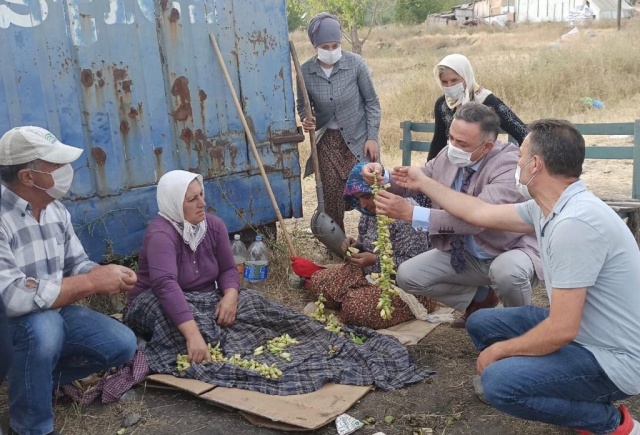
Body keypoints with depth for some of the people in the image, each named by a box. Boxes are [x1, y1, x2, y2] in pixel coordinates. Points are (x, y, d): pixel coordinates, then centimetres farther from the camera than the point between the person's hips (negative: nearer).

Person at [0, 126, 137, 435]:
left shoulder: (56, 210, -1)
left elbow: (77, 264, 8)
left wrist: (107, 275, -16)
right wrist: (91, 282, -32)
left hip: (54, 314, 7)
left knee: (122, 344, -6)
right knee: (43, 325, -38)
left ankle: (38, 378, 16)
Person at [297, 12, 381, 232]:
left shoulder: (356, 63, -14)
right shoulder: (305, 71, -9)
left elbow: (371, 102, -5)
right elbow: (302, 105, 6)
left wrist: (372, 137, -9)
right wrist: (306, 119, -17)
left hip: (357, 137, -2)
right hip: (327, 140, 2)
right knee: (331, 195, 6)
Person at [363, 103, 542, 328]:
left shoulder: (509, 165, -28)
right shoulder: (449, 155, -9)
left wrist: (411, 213, -44)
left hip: (510, 253, -6)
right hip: (464, 255, 6)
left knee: (507, 271, -38)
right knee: (407, 276, -4)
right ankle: (481, 299, 16)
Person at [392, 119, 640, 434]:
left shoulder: (574, 223, -30)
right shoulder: (550, 208, 0)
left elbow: (562, 330, -29)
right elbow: (480, 213, 15)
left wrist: (499, 350, -12)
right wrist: (423, 183, 23)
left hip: (613, 358, -9)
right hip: (579, 332, 9)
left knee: (499, 382, -28)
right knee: (481, 324, 12)